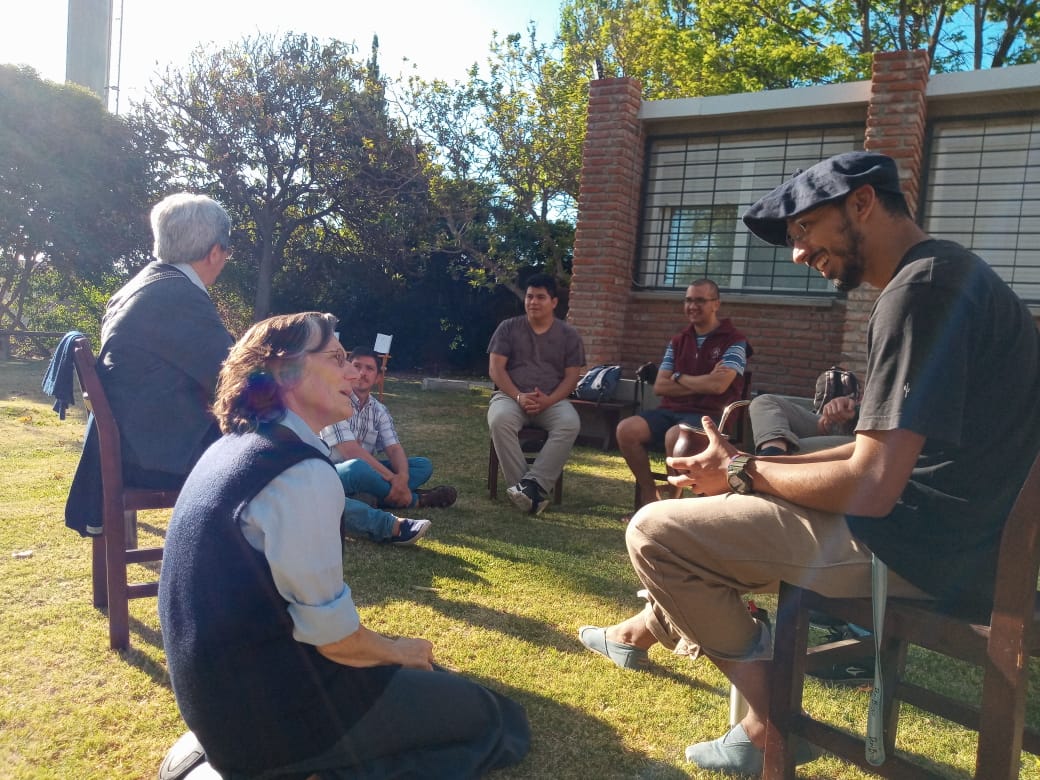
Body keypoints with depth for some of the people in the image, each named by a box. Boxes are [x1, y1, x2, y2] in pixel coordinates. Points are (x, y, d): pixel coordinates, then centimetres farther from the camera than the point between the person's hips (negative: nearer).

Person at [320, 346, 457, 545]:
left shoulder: (380, 411, 7)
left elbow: (394, 449, -5)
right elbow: (350, 451, -24)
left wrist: (402, 478, -29)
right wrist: (393, 479, -29)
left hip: (364, 475, 7)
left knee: (424, 465, -3)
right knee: (358, 468, -40)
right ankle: (414, 500, -15)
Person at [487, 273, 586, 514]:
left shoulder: (568, 335, 8)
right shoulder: (508, 328, 7)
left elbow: (572, 377, 2)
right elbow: (495, 369, -1)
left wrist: (549, 400, -17)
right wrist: (518, 397, -17)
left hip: (552, 400, 1)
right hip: (511, 396, 0)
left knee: (570, 424, -33)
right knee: (500, 420, -35)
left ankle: (532, 483, -34)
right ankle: (531, 491, -33)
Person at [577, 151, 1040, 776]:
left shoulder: (921, 289, -20)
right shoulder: (944, 274, 13)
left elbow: (868, 487, -26)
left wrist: (744, 474, -9)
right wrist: (756, 465, 7)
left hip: (921, 550, -11)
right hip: (940, 528, 11)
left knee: (655, 531, -9)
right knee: (723, 508, 24)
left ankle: (773, 727, 5)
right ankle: (647, 630, 40)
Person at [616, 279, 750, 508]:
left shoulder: (734, 341, -2)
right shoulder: (678, 341, 15)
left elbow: (718, 385, -17)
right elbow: (659, 386, 6)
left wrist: (679, 378, -1)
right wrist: (702, 383, -7)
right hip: (671, 410, 6)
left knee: (674, 436, -37)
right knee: (626, 429, -21)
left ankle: (672, 498, -14)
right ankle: (648, 493, -5)